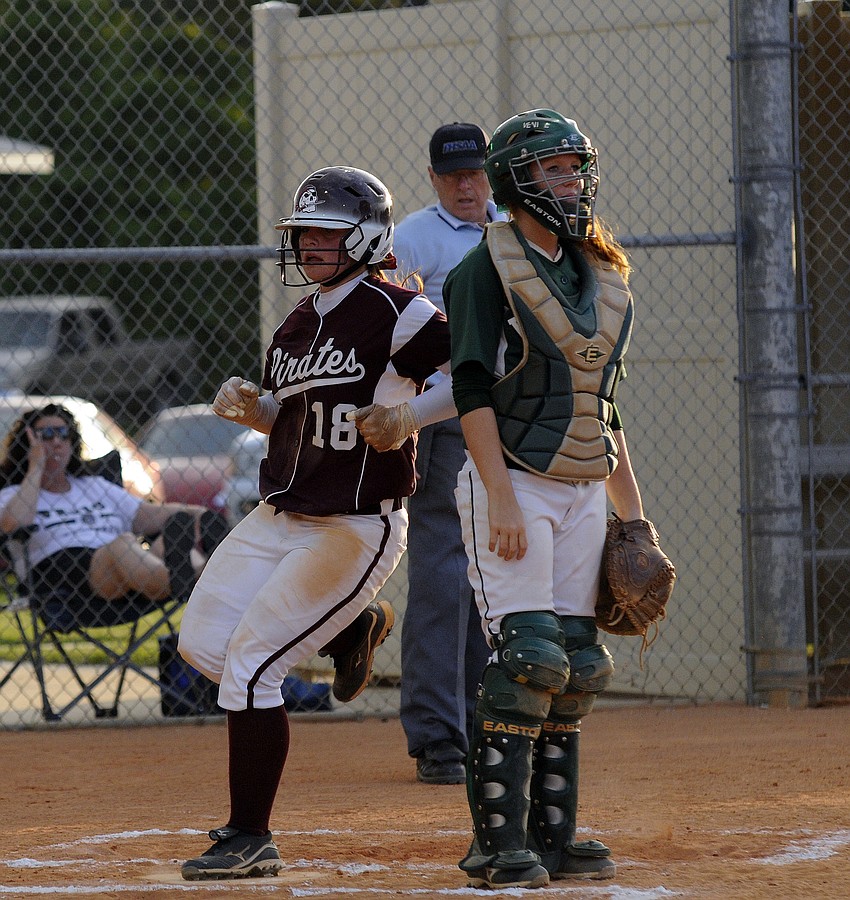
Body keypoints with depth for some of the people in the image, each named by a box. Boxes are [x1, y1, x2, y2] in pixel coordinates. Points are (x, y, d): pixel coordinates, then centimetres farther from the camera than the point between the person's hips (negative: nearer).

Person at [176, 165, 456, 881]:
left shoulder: (393, 312, -11)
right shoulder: (298, 325, 13)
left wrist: (411, 414, -23)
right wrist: (251, 407, 3)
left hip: (356, 528, -8)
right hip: (280, 518, 8)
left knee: (250, 668, -11)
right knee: (202, 644, 7)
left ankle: (251, 840, 0)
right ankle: (352, 629, 25)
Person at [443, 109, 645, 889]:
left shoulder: (601, 277, 15)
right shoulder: (488, 269, -6)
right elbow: (474, 391, -13)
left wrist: (632, 513, 16)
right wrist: (500, 499, -21)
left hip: (584, 493, 7)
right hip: (513, 483, -7)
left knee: (576, 666, 4)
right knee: (527, 659, -14)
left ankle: (551, 836, 10)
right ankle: (498, 843, -11)